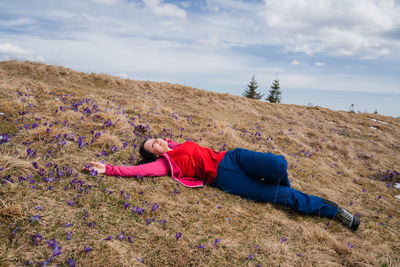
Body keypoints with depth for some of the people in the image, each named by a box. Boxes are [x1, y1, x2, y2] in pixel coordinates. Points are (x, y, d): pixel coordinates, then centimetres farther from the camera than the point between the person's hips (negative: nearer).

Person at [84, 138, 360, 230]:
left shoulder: (181, 145, 24)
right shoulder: (165, 163, 2)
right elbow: (137, 169, -8)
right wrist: (107, 168, -9)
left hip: (231, 157, 6)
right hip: (223, 177, -6)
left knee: (278, 163, -20)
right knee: (281, 196, -10)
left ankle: (283, 189, 16)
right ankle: (333, 210, 8)